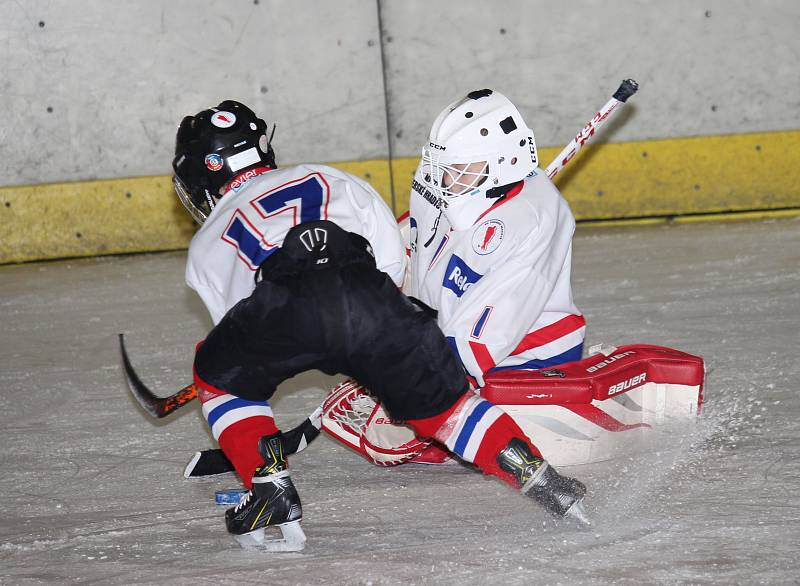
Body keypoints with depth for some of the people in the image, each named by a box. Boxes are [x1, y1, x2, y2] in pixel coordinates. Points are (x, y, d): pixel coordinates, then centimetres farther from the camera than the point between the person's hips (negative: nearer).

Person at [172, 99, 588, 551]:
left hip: (286, 303, -2)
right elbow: (392, 256, 29)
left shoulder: (208, 243, 36)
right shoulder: (327, 179, 39)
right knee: (443, 400, 20)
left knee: (220, 376, 26)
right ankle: (539, 479, 8)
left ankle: (272, 493, 12)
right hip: (370, 292, 2)